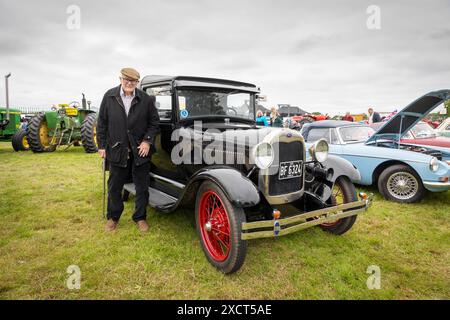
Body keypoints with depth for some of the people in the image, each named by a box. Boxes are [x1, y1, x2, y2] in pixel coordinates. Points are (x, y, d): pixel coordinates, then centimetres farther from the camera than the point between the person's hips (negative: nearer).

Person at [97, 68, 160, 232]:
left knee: (142, 186, 8)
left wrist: (148, 141, -8)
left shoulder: (146, 99, -4)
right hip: (117, 150, 1)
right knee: (114, 186, 13)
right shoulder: (109, 96, -2)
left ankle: (140, 217, 26)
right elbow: (102, 122, 2)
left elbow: (154, 122, 3)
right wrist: (102, 145, 1)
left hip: (140, 150, 0)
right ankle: (113, 217, 32)